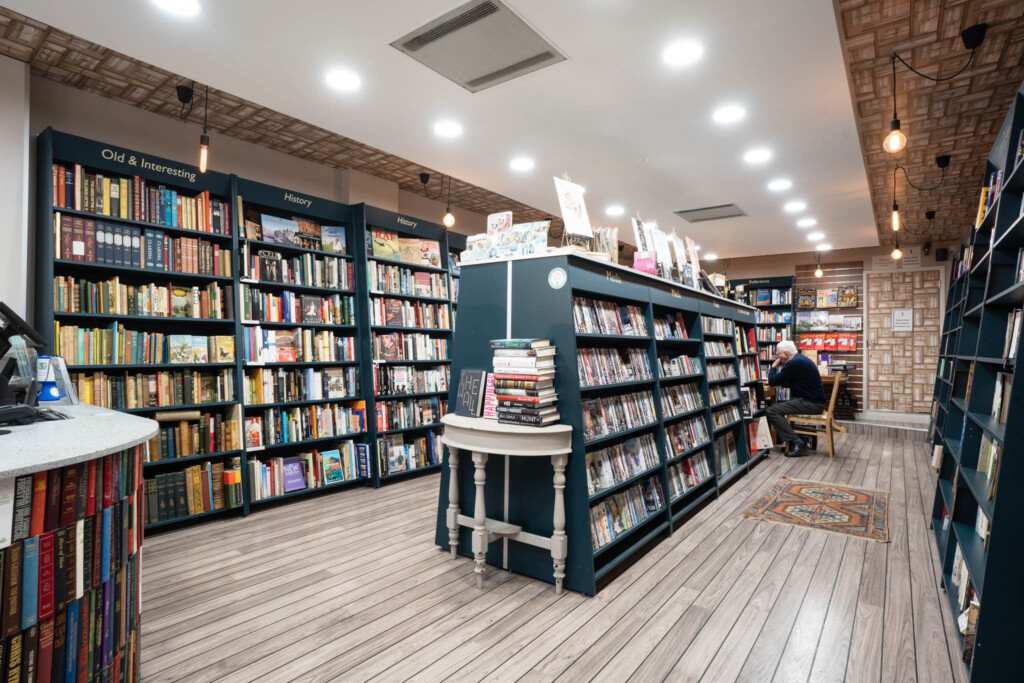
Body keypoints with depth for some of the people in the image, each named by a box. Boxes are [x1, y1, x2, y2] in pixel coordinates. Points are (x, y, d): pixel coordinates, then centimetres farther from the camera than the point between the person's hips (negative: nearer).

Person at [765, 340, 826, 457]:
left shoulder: (794, 363, -18)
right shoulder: (800, 359, 15)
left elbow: (772, 382, -14)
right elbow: (787, 383, 26)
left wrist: (774, 366, 1)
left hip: (811, 404, -11)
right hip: (814, 400, 11)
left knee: (771, 411, -17)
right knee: (778, 406, 22)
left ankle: (798, 444, -16)